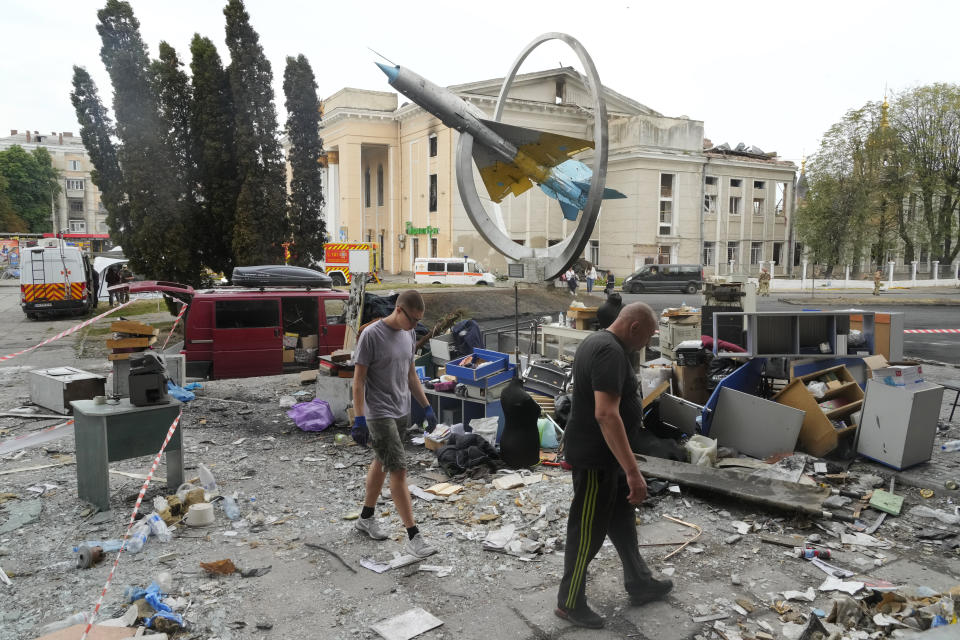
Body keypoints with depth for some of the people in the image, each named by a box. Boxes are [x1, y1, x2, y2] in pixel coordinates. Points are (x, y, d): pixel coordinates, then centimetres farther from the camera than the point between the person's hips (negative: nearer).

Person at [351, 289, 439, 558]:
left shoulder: (409, 334, 6)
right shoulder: (371, 335, -16)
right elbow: (359, 380, -15)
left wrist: (426, 407, 14)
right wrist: (359, 420, -19)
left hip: (401, 412, 8)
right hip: (379, 414, -8)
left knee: (381, 463, 19)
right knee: (398, 471, -9)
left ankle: (366, 518, 36)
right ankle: (413, 537, -5)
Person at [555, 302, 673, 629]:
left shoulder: (598, 342, 9)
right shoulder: (611, 351, -24)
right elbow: (606, 414, -34)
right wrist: (634, 471, -34)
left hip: (605, 454, 11)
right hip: (595, 457, -11)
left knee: (622, 519, 21)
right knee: (588, 531, 4)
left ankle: (640, 584, 37)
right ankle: (570, 602, 19)